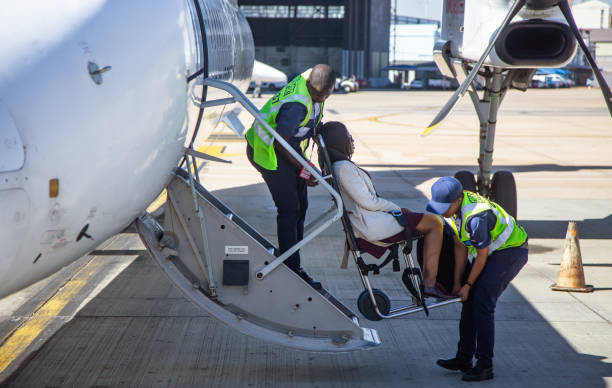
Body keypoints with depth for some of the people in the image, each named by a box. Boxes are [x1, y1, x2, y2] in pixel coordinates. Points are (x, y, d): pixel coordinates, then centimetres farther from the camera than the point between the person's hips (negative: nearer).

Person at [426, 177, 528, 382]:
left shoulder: (476, 217, -34)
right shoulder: (451, 208, -7)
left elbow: (482, 255, -22)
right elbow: (460, 247, 1)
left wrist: (468, 285, -10)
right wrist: (457, 283, 1)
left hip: (510, 251, -9)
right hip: (491, 250, 9)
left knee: (482, 302, -18)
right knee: (469, 301, 7)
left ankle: (485, 365, -14)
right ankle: (464, 358, 16)